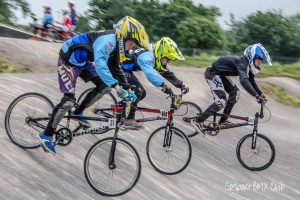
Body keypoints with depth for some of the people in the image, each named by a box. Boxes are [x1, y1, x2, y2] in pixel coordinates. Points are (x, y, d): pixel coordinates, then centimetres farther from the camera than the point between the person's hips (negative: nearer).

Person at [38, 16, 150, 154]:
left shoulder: (116, 44, 0)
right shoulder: (108, 40, -30)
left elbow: (116, 69, 12)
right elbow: (100, 64, -46)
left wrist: (128, 89, 10)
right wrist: (116, 86, -52)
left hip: (82, 62, 9)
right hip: (68, 61, -9)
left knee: (105, 86, -1)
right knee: (69, 101, -14)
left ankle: (78, 112, 15)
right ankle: (46, 135, 1)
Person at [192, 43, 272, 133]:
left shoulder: (247, 65, 3)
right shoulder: (242, 62, -27)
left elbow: (251, 81, 14)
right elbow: (244, 80, -43)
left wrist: (260, 93, 2)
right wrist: (256, 96, -47)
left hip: (220, 74, 10)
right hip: (212, 73, -10)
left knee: (235, 93, 6)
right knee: (221, 101, -18)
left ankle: (223, 120, 14)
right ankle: (198, 121, -13)